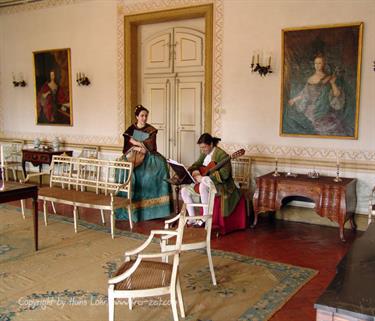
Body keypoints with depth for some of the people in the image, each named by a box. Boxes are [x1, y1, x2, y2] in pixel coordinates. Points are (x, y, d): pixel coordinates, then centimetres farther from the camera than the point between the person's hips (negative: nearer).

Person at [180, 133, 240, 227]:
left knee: (203, 185, -39)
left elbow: (224, 174, -28)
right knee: (184, 190, -4)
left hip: (220, 185, -9)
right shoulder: (204, 153, 7)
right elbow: (197, 164, 18)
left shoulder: (221, 155, -18)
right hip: (204, 183, 9)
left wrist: (204, 178, -30)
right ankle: (192, 219, -2)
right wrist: (193, 171, -9)